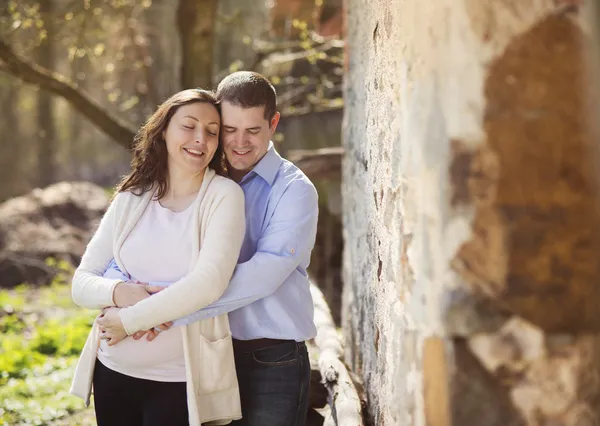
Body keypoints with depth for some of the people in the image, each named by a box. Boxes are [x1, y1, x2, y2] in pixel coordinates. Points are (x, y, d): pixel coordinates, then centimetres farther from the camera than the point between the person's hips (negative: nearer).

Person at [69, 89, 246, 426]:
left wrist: (128, 320, -14)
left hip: (181, 382, -4)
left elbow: (209, 283, -18)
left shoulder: (224, 195, -6)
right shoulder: (130, 199, 5)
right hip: (113, 373, 4)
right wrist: (119, 292, -17)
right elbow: (81, 283, 4)